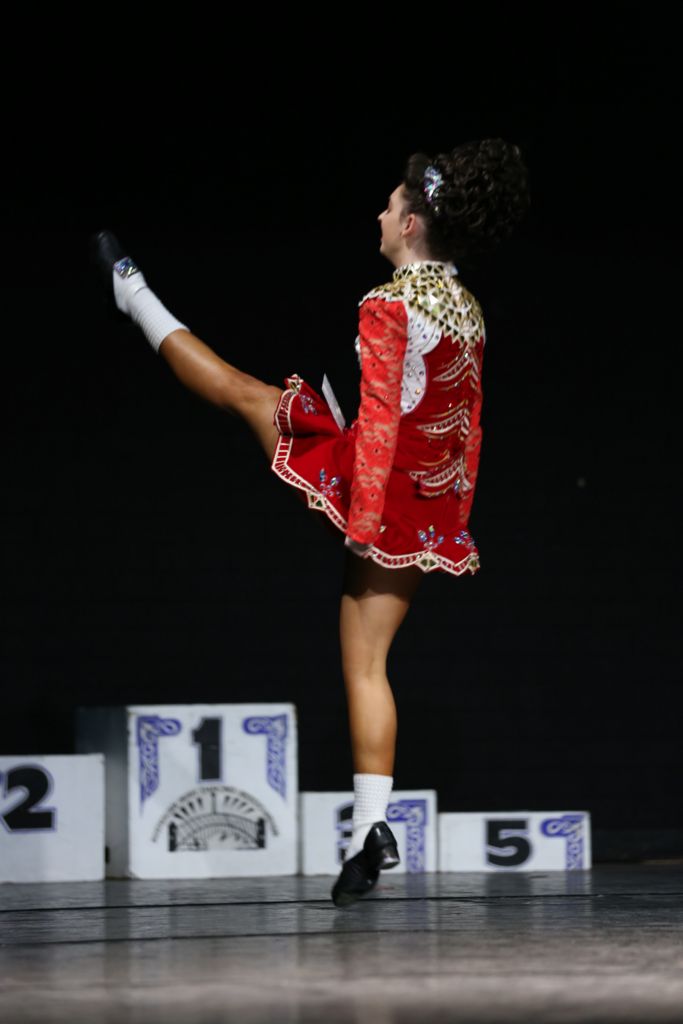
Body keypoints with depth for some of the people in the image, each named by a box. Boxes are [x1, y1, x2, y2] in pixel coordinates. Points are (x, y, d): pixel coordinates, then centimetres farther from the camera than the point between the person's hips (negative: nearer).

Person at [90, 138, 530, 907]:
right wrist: (455, 515, 23)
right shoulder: (468, 311, 9)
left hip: (369, 481, -6)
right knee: (366, 664, 8)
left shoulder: (389, 307, -16)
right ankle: (371, 829, 2)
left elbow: (380, 418, -21)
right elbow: (468, 425, 15)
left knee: (246, 393, 17)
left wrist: (364, 514, -23)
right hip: (429, 510, 6)